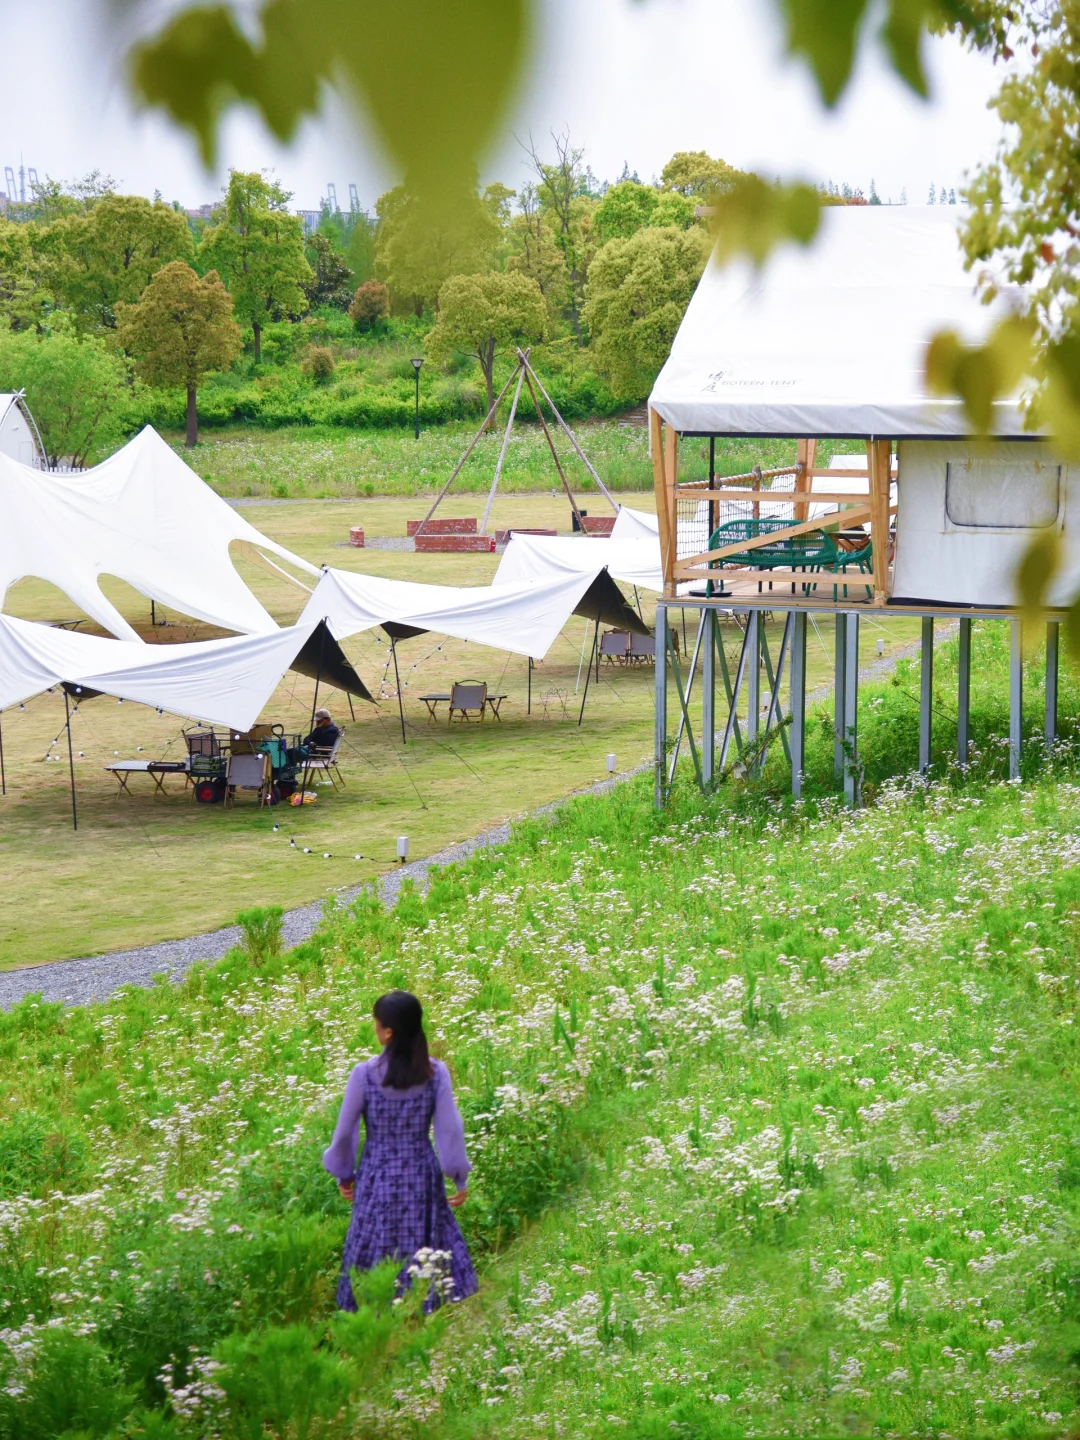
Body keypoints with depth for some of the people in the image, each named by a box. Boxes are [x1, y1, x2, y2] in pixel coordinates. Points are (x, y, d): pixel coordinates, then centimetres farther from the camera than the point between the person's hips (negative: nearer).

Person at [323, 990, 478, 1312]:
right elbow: (450, 1129, -6)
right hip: (422, 1176, 2)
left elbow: (345, 1131, -5)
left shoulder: (365, 1074, -13)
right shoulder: (436, 1073, -9)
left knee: (376, 1254, 9)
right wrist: (460, 1178, 5)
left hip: (378, 1179, -2)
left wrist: (344, 1175, 10)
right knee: (426, 1252, 15)